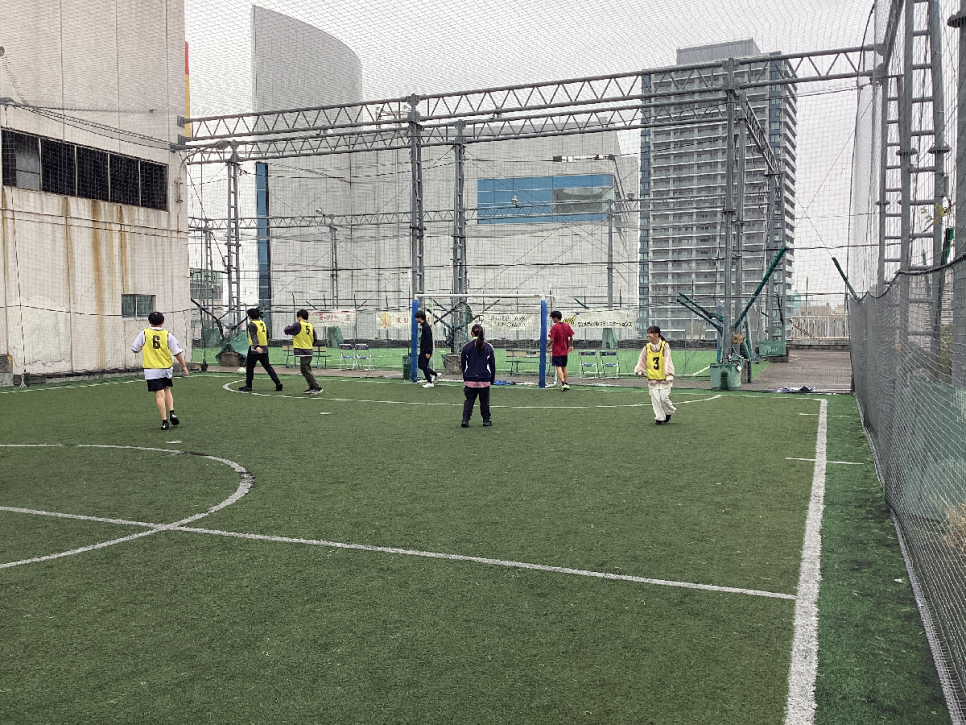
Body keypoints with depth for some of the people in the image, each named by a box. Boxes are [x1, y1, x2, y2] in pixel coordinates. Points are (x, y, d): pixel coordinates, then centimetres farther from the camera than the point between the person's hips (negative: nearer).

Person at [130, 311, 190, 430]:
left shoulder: (144, 333, -4)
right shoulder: (167, 335, -2)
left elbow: (134, 349, 3)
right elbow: (178, 352, -2)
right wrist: (183, 366, 9)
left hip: (152, 369, -2)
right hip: (167, 367, 2)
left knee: (159, 394, -3)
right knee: (167, 389, 23)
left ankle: (164, 421, -6)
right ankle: (171, 413, 9)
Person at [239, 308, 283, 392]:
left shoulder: (252, 324, -9)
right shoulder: (263, 323, 14)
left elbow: (254, 336, -24)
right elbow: (267, 336, 22)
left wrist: (256, 346, -37)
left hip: (254, 350, -7)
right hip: (264, 349, 7)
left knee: (249, 367, 6)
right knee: (267, 366, 8)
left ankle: (248, 385, 10)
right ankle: (278, 383, -2)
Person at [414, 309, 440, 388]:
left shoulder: (426, 327, -18)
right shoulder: (422, 326, 13)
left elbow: (429, 340, -21)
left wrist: (428, 352, -22)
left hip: (426, 351, -10)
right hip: (422, 350, 10)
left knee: (424, 366, -4)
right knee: (420, 365, 13)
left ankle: (430, 383, 7)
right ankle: (436, 374, 23)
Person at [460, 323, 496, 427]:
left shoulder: (466, 346, -2)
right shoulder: (489, 347, 0)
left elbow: (463, 364, 4)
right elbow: (492, 364, 5)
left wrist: (465, 376, 18)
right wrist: (492, 379, 15)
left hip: (470, 379, 0)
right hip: (485, 379, 0)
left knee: (469, 400, 7)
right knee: (484, 401, 12)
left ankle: (465, 420, -3)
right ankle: (486, 420, 18)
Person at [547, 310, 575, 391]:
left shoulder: (554, 327, -14)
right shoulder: (567, 326, 3)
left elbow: (552, 340, -18)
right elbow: (571, 337, 6)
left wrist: (547, 346, -2)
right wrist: (571, 346, 19)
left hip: (556, 351, -6)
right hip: (565, 351, 6)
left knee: (558, 367, -6)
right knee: (564, 367, 16)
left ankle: (563, 383, -19)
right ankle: (566, 384, 17)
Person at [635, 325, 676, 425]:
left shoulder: (665, 346, -6)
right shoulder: (647, 347, 4)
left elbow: (667, 361, -12)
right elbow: (642, 360, 12)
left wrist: (669, 374, -20)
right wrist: (640, 371, -1)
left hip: (663, 378, -3)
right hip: (652, 378, 3)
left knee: (664, 398, -4)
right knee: (655, 399, 1)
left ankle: (668, 412, 26)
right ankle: (659, 418, 14)